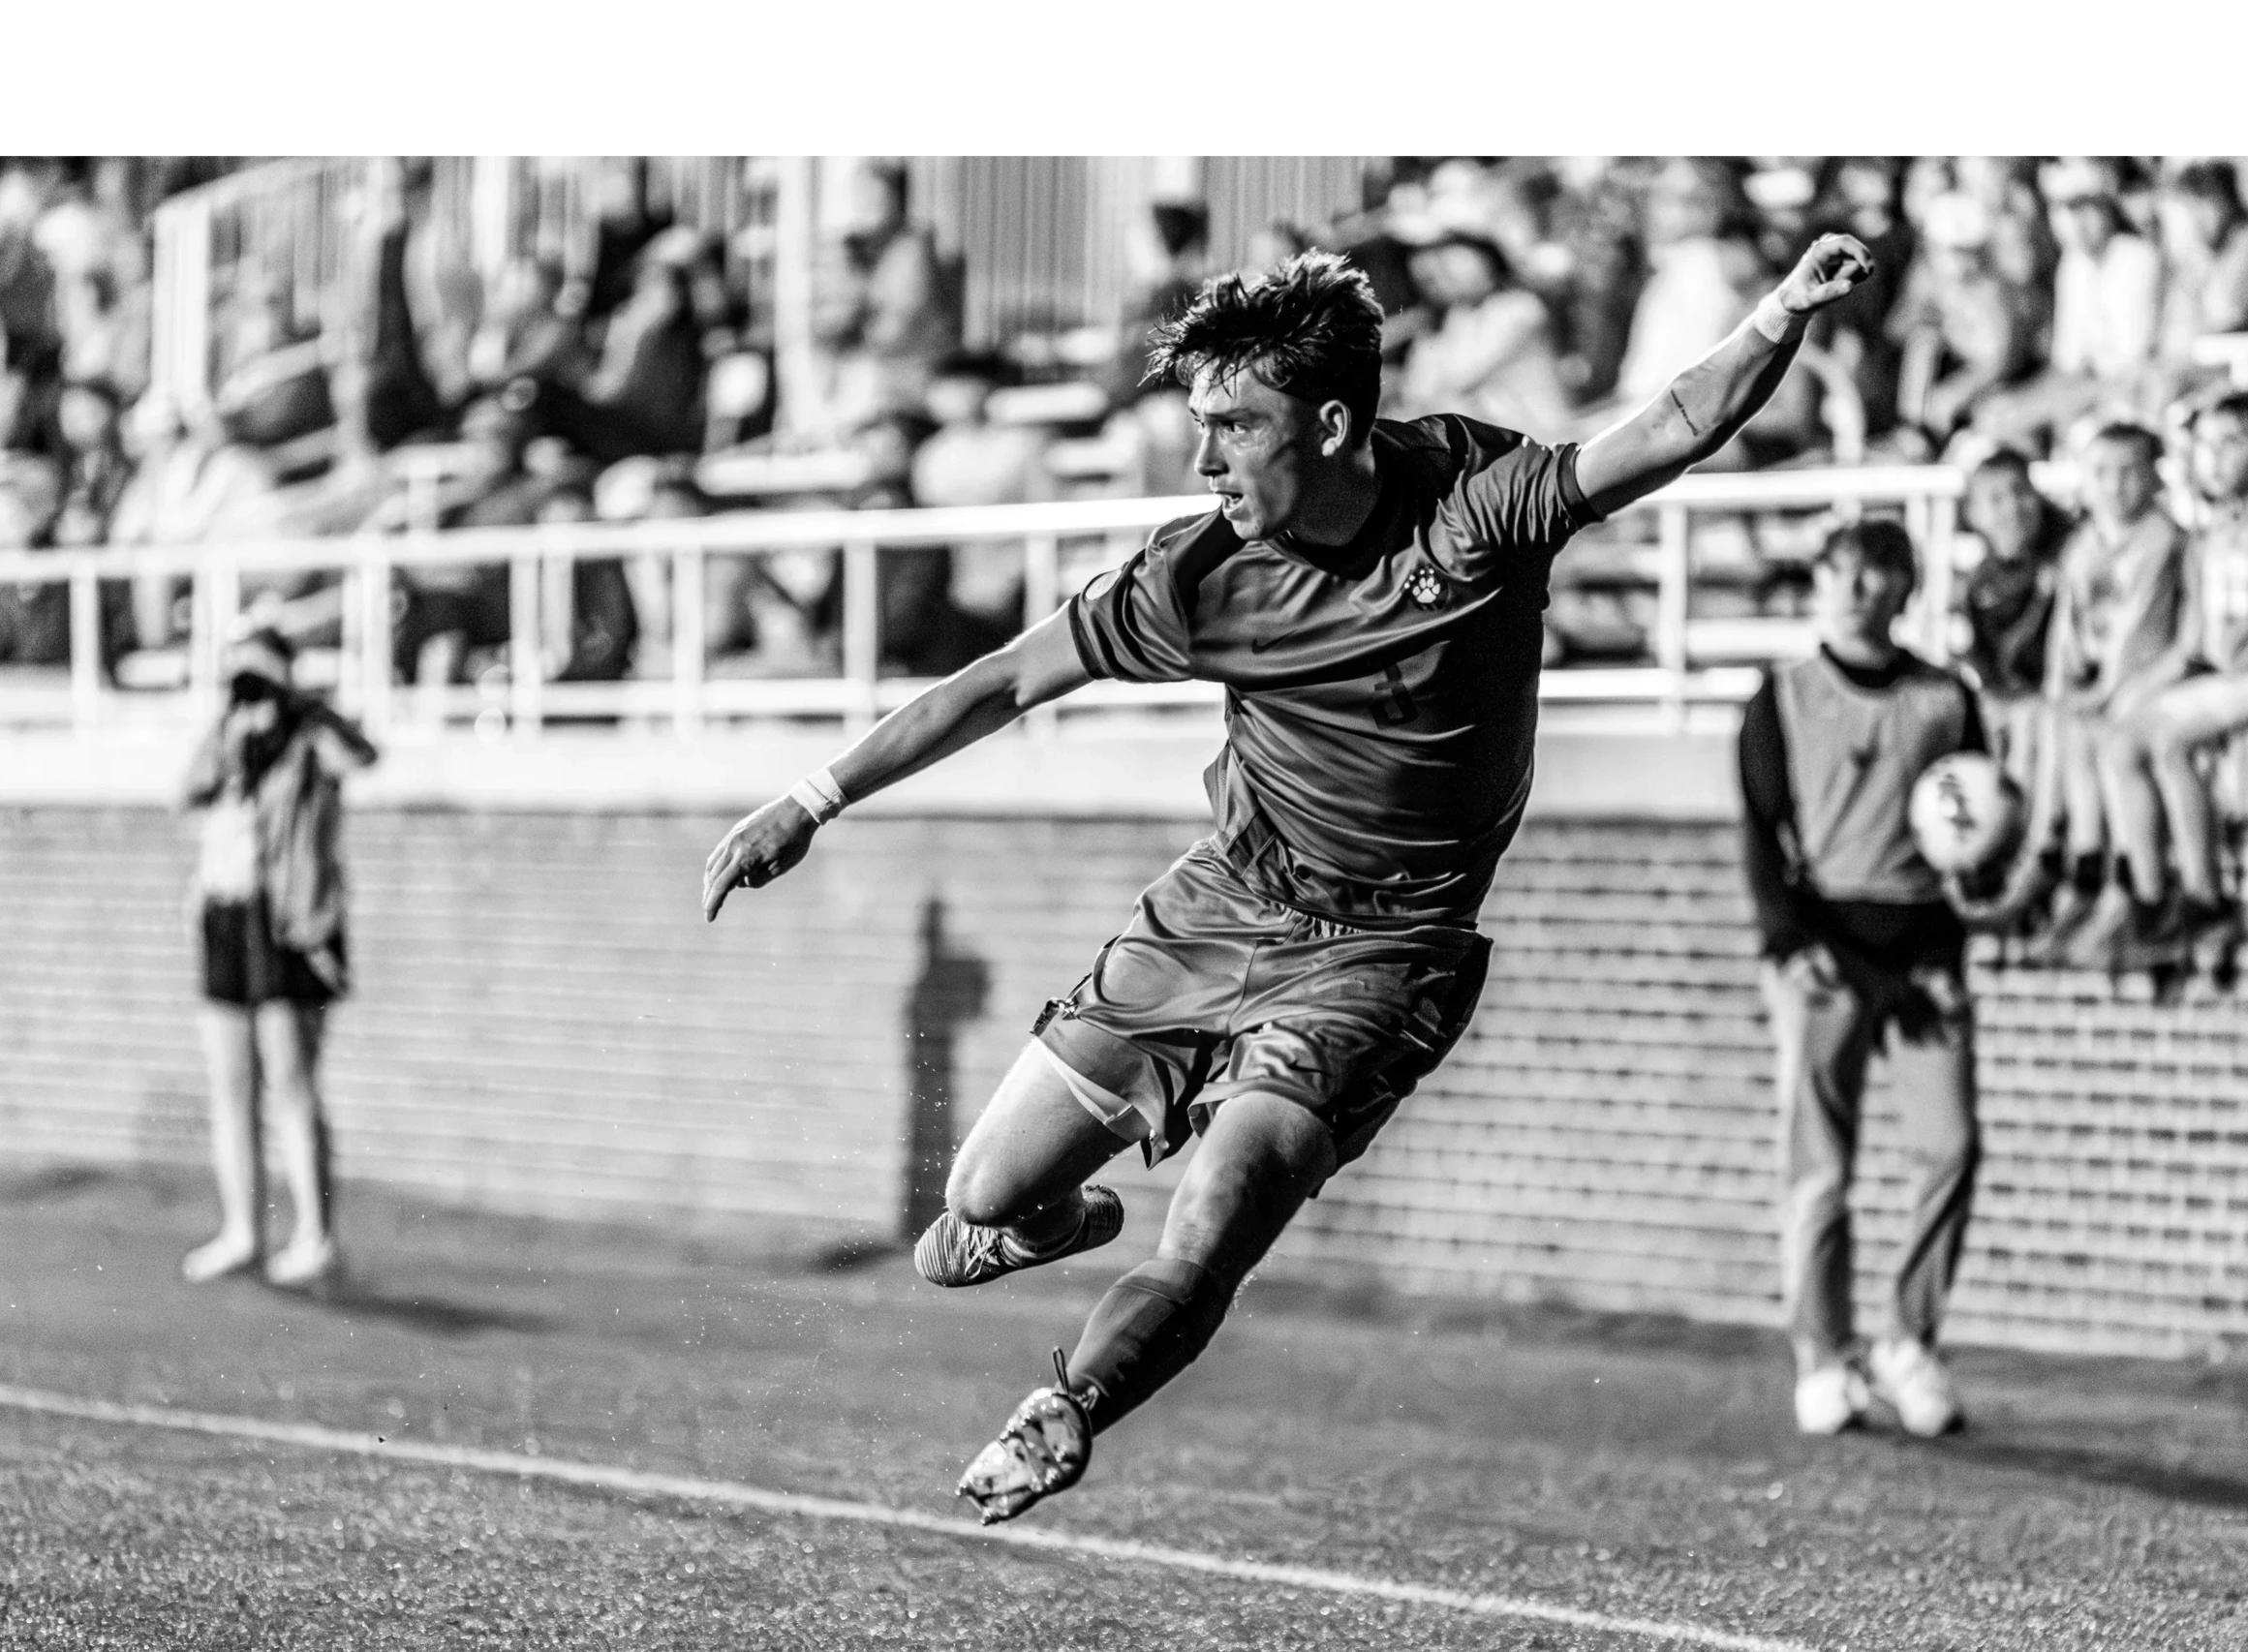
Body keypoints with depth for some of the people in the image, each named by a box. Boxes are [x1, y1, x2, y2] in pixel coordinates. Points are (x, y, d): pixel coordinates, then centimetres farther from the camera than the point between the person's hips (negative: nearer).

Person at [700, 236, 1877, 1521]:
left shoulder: (1475, 499, -15)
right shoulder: (1201, 577, -10)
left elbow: (1678, 431, -24)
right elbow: (1009, 682, -3)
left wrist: (1783, 317, -42)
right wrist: (814, 804, -3)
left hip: (1380, 955, -3)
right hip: (1218, 910, 3)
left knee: (1204, 1253, -23)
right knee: (983, 1210, 6)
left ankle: (1054, 1429, -3)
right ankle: (1077, 1218, 41)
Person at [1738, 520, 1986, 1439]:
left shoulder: (1944, 700, 13)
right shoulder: (1785, 700, 9)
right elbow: (1761, 832, 2)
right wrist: (1793, 938, -12)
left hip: (1922, 941, 1)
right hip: (1822, 942, -1)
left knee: (1950, 1145, -12)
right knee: (1818, 1164, -4)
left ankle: (1910, 1345, 0)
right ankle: (1822, 1363, 3)